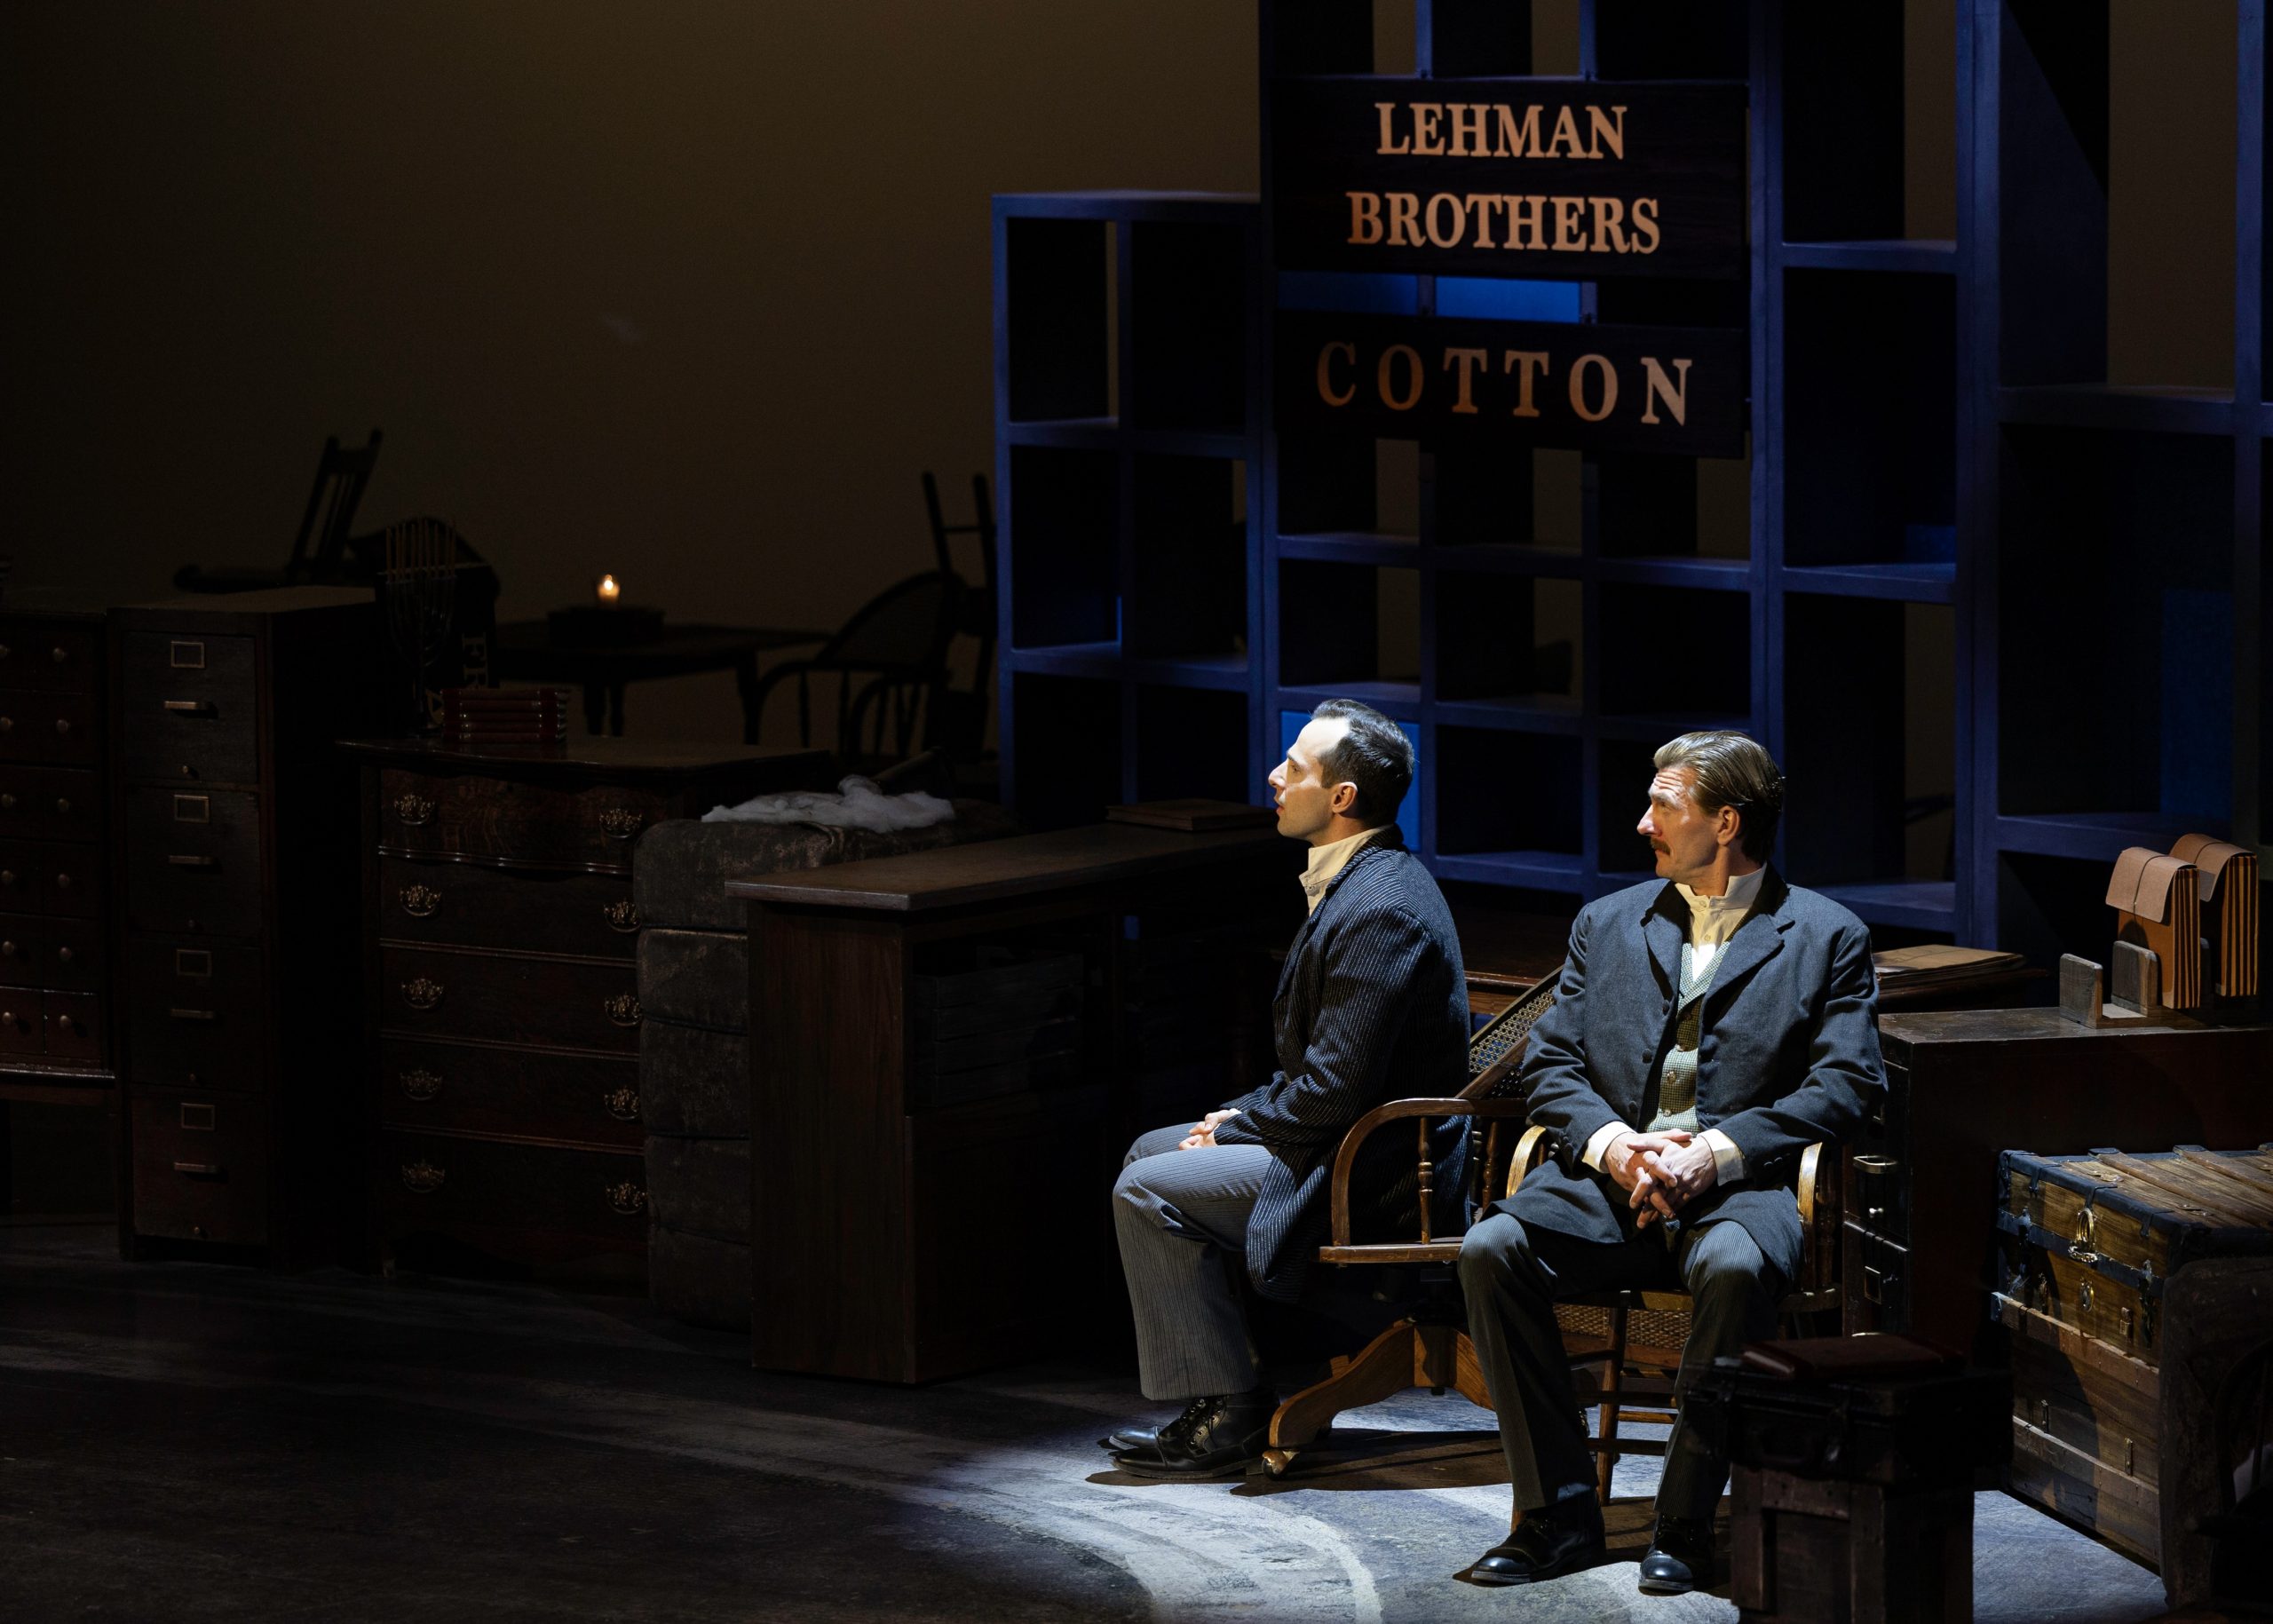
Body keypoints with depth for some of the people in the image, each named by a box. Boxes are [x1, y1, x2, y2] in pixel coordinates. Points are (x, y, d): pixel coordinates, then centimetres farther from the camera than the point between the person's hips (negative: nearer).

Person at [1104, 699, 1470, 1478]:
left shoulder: (1378, 910, -24)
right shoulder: (1363, 881, 10)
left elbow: (1335, 1090, -25)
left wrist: (1237, 1127, -11)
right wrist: (1245, 1115, 6)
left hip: (1374, 1169, -11)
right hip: (1349, 1139, 11)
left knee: (1149, 1193, -15)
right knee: (1151, 1150, 18)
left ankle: (1227, 1413, -8)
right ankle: (1223, 1386, 15)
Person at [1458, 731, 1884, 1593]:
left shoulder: (1826, 937, 9)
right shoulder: (1607, 924, 21)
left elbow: (1845, 1085, -2)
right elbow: (1550, 1063, 14)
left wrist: (1715, 1152, -15)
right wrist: (1610, 1141, -8)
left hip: (1739, 1183, -4)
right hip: (1608, 1179, 4)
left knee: (1733, 1268, -39)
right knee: (1490, 1249, -26)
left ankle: (1686, 1522, -26)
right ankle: (1559, 1514, -20)